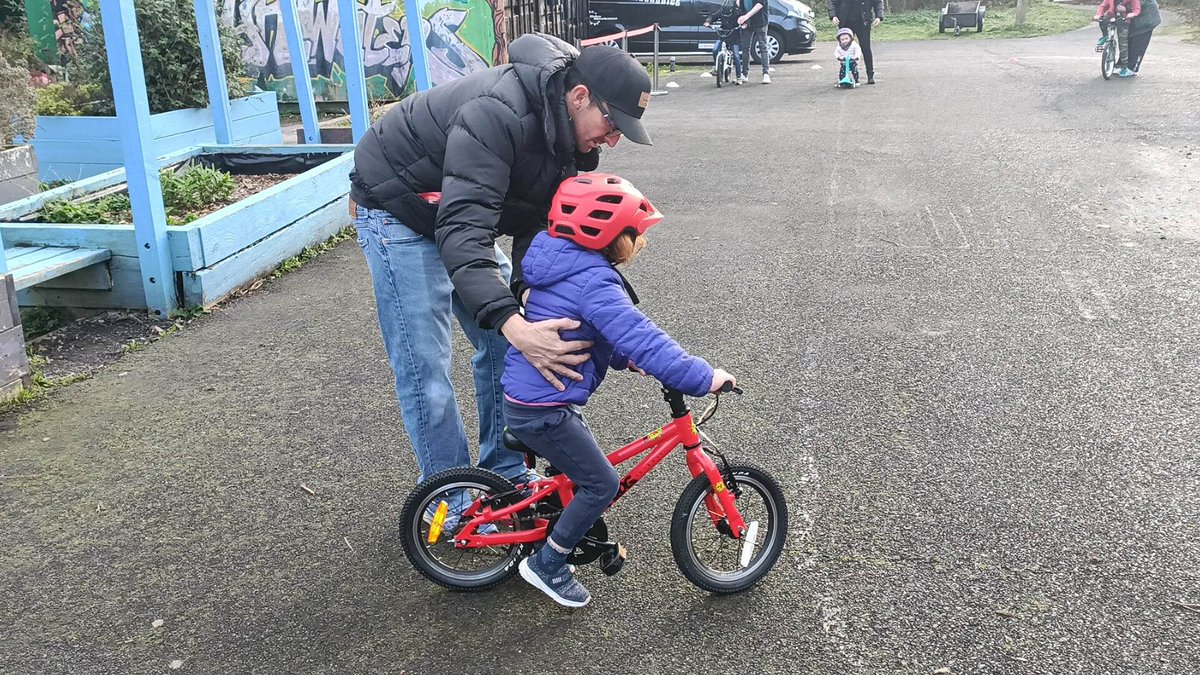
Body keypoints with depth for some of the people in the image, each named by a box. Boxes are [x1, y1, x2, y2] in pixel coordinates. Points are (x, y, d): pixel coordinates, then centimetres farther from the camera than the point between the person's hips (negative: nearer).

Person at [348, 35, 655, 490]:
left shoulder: (565, 131, -7)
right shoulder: (498, 113, -36)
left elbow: (537, 224, -3)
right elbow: (462, 228, -44)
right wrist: (511, 322, -53)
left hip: (456, 210, 9)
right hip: (397, 209, -8)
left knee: (502, 345, 7)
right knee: (425, 366, -9)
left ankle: (506, 474, 21)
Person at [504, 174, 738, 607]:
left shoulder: (565, 265, 9)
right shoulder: (595, 283, -23)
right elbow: (642, 338, -30)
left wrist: (626, 360, 12)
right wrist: (702, 377, -27)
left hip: (522, 392, 10)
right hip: (542, 409, -10)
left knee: (578, 466, 27)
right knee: (602, 483, 2)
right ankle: (546, 564, 12)